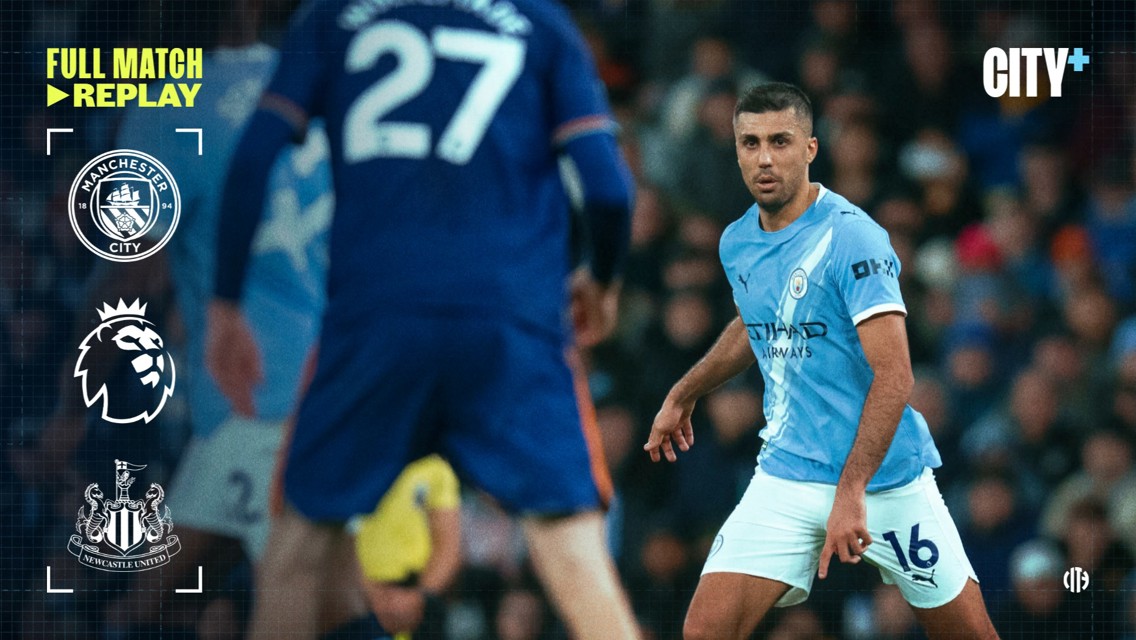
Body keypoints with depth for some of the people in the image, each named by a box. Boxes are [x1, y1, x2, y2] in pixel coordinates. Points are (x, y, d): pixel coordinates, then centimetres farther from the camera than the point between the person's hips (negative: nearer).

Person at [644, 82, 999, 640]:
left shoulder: (851, 238, -17)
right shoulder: (737, 242, 5)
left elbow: (893, 375, -24)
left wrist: (851, 493, -30)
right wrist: (682, 396, 34)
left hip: (883, 481, -5)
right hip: (787, 475, 5)